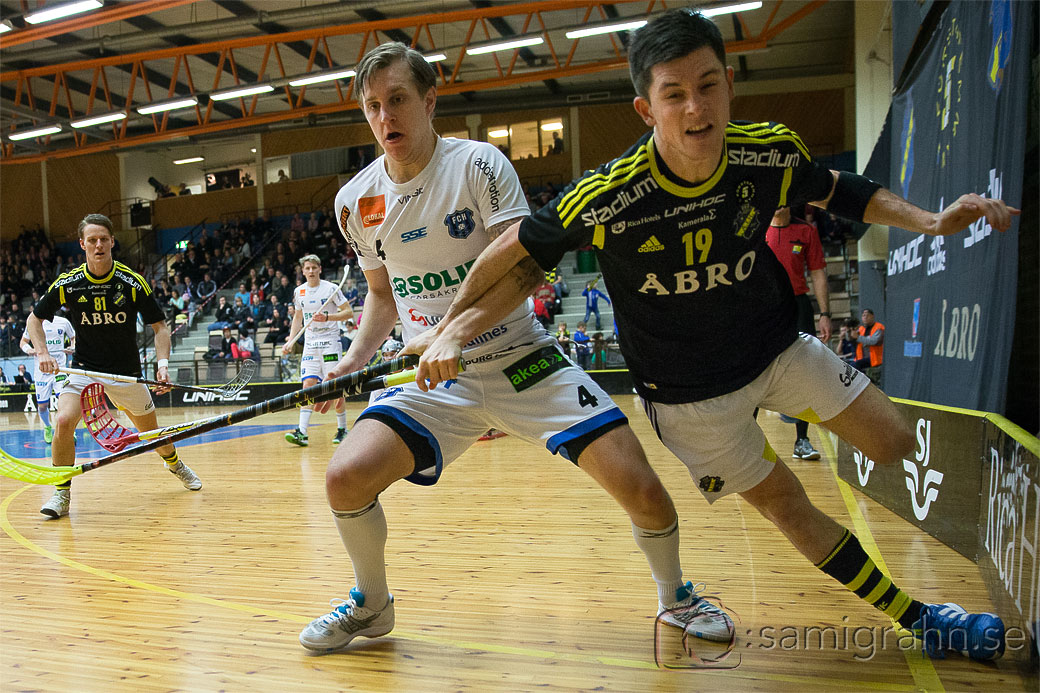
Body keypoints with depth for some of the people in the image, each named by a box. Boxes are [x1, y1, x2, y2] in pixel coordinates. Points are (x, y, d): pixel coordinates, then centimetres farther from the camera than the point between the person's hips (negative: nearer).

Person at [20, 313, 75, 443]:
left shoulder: (63, 322, 5)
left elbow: (74, 338, 17)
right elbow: (23, 342, 13)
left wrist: (73, 348, -4)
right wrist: (28, 350, -9)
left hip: (60, 367, -1)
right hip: (41, 369, 1)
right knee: (42, 405, 5)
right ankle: (47, 428, 32)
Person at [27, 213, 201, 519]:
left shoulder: (132, 282, -12)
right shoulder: (67, 284, -10)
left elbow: (159, 326, -6)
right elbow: (35, 319, 5)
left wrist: (162, 363, -20)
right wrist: (42, 353, -11)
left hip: (127, 372, 0)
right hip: (84, 368, 0)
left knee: (151, 431, 11)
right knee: (63, 422, -23)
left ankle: (175, 464, 45)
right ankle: (62, 493, -3)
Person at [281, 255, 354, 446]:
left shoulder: (331, 289, -4)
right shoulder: (299, 292, 9)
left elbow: (349, 312, -5)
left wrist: (327, 317, -19)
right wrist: (291, 341, 12)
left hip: (330, 341, -4)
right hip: (310, 343, 4)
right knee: (308, 385, -7)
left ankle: (342, 429, 10)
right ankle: (302, 432, -14)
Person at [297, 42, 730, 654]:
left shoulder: (478, 163, -11)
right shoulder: (356, 201, 3)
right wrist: (351, 362, 2)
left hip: (521, 358, -3)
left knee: (638, 485, -13)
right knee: (345, 478, -17)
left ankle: (675, 595, 20)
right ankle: (373, 605, 14)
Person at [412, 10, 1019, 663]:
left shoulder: (772, 152, -18)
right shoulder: (606, 196, -30)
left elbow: (834, 189, 4)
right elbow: (517, 253, -17)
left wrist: (930, 220, -6)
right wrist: (451, 329, -20)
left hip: (778, 347, 4)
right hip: (688, 392, -4)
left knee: (897, 443, 4)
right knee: (786, 506, 6)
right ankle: (919, 619, 29)